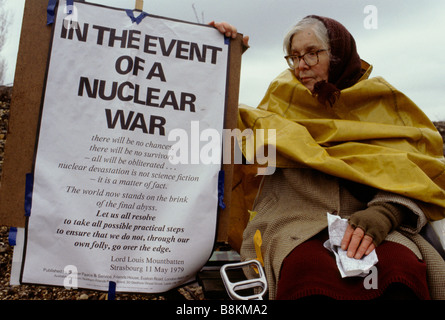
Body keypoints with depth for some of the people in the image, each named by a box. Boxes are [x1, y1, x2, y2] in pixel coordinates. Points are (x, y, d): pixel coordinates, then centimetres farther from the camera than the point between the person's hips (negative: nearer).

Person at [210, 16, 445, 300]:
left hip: (365, 216, 1)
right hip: (293, 214, 0)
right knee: (311, 275, -37)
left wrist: (384, 213, -19)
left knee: (403, 273, -36)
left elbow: (410, 170, 4)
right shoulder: (284, 99, 21)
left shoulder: (381, 101, 15)